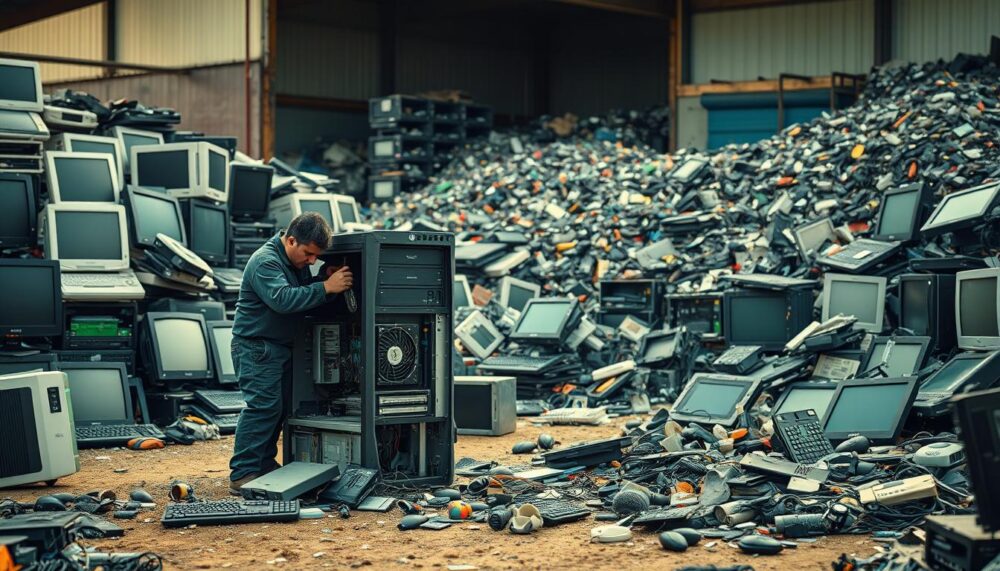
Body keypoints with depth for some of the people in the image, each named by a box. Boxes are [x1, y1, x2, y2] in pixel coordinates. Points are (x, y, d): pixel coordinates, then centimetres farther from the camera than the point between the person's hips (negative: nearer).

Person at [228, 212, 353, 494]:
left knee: (279, 407, 10)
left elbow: (306, 297, 11)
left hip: (281, 347, 10)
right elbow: (282, 299, -33)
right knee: (263, 405, -15)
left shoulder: (297, 262, 11)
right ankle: (241, 475, -15)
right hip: (257, 346, -10)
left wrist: (329, 281, -10)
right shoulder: (265, 262, -19)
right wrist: (326, 287, -33)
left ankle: (265, 465, 19)